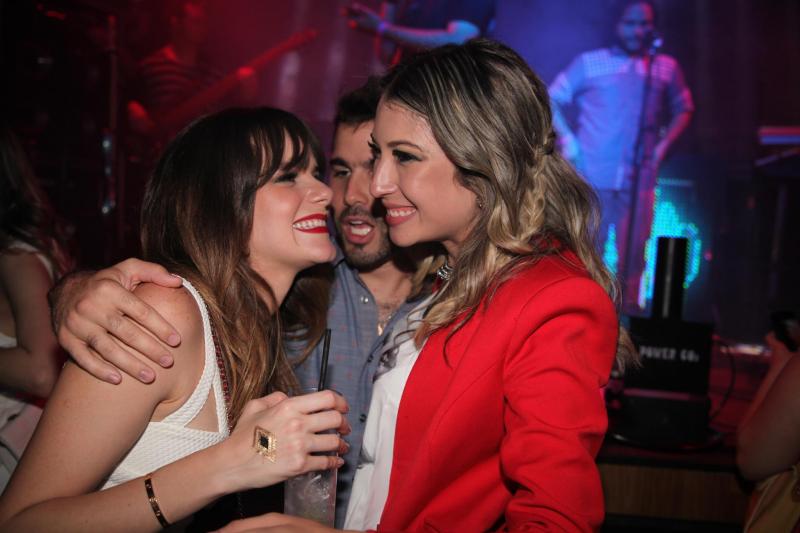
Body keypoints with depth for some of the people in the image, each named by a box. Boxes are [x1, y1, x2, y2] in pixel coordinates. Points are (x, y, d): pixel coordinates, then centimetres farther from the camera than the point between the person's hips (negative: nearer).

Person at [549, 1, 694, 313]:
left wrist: (664, 143, 5)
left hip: (639, 179, 2)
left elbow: (683, 110, 21)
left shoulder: (666, 68, 11)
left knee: (632, 254, 3)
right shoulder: (589, 62, 6)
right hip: (592, 176, -2)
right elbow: (552, 99, 10)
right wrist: (567, 138, -3)